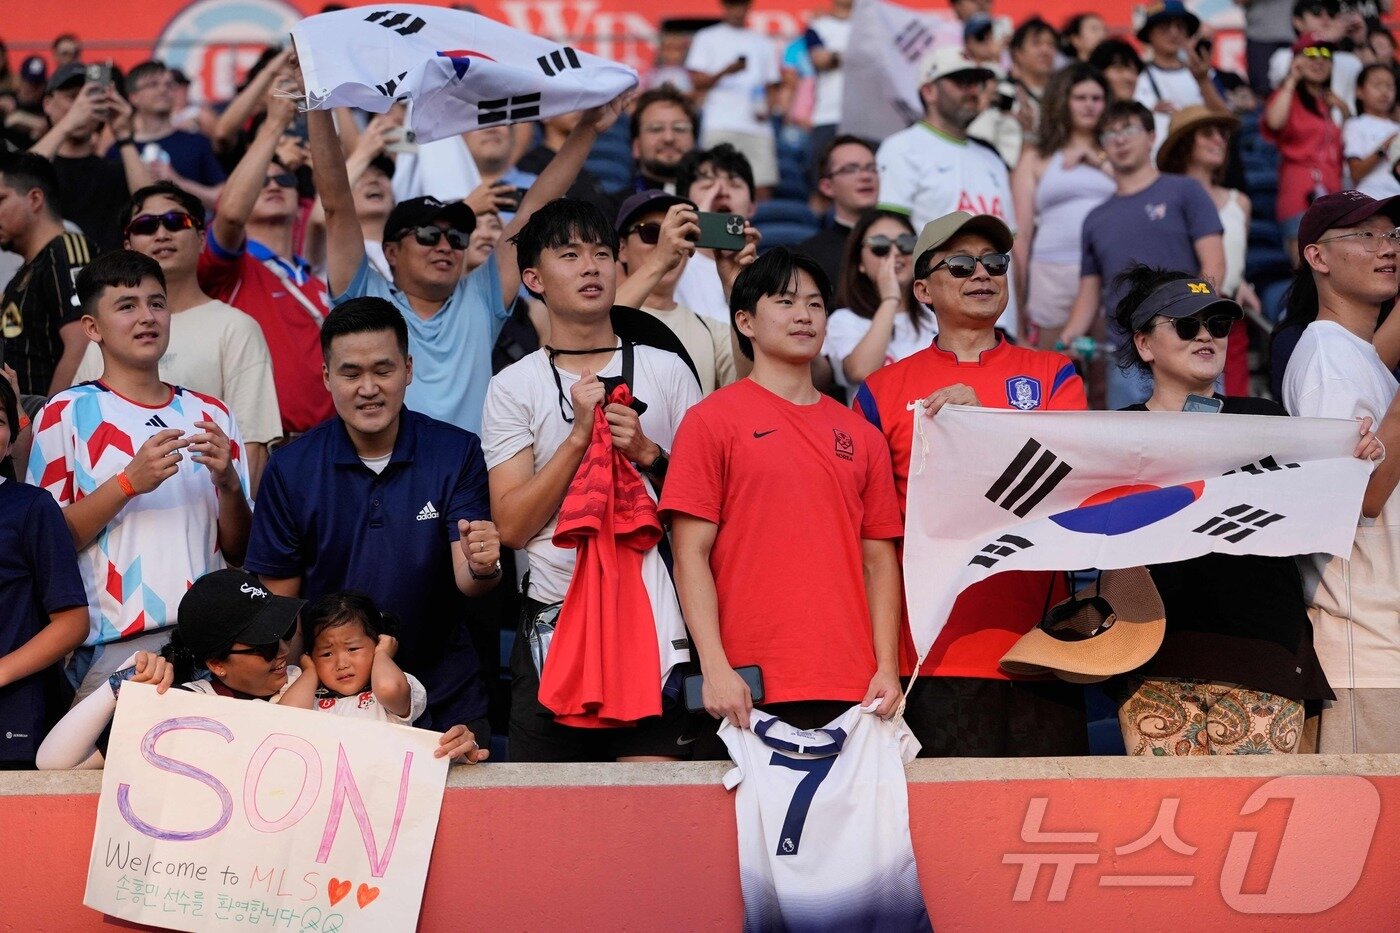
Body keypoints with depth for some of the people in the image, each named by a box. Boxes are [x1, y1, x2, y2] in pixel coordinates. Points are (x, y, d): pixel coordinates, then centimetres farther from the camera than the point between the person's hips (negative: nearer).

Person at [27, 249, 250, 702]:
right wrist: (129, 482, -13)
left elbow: (239, 552, 14)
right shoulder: (67, 414, 3)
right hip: (115, 648, -3)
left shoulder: (211, 415, 15)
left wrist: (227, 482, -5)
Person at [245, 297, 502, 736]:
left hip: (444, 699, 0)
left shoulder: (458, 454, -7)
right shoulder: (290, 469, -6)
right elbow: (279, 597, 0)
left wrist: (483, 567, -35)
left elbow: (466, 581, -13)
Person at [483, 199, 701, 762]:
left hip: (654, 609, 1)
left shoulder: (667, 372, 10)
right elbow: (512, 525, -3)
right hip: (555, 614, 0)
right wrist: (580, 434, -9)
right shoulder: (514, 387, 6)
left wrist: (647, 454, -7)